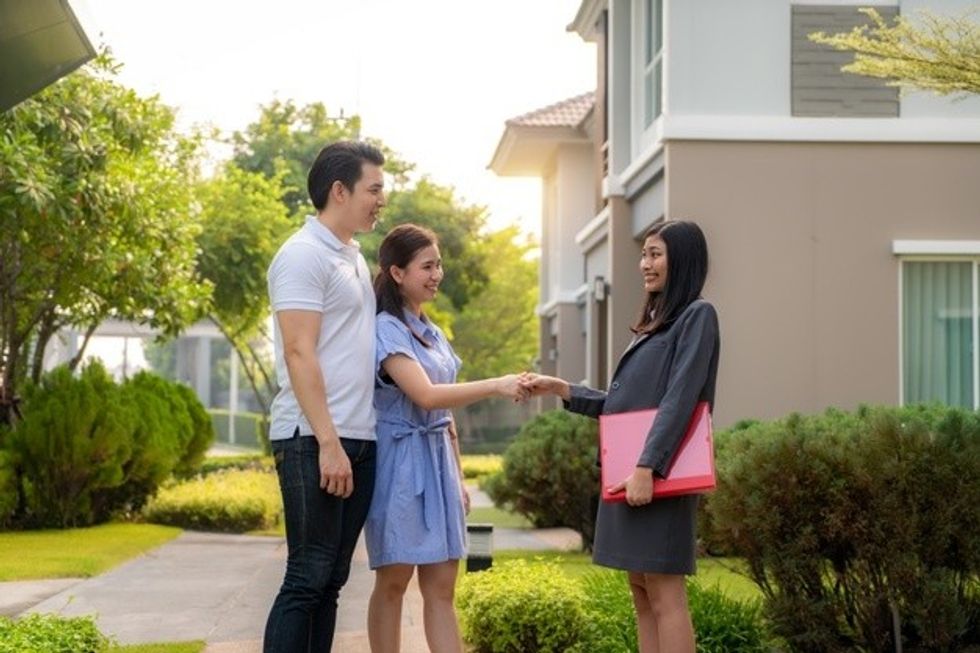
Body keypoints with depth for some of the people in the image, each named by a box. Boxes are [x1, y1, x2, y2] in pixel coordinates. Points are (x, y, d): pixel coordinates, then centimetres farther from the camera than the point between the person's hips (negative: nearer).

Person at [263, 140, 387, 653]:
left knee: (330, 579, 9)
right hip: (314, 441, -9)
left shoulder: (353, 258, 19)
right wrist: (328, 442, -21)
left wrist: (347, 441, 12)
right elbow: (299, 354, -16)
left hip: (358, 441, 9)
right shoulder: (304, 255, -9)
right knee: (307, 577, -8)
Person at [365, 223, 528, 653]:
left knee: (441, 588, 3)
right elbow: (426, 395, -22)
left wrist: (458, 479, 18)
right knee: (393, 583, 1)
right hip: (400, 464, -7)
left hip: (437, 464, 7)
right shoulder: (386, 330, -11)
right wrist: (496, 386, -28)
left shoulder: (433, 334, 15)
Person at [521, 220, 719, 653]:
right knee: (641, 591, 8)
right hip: (628, 473, 9)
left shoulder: (696, 316, -6)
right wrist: (560, 389, 11)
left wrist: (647, 467, -23)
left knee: (664, 593, -10)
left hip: (660, 475, -9)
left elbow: (679, 399, -16)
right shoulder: (653, 322, 20)